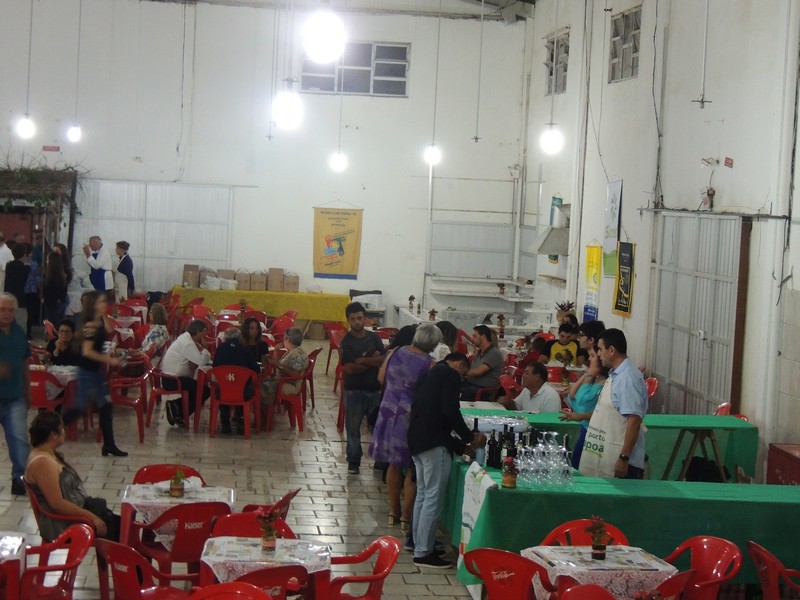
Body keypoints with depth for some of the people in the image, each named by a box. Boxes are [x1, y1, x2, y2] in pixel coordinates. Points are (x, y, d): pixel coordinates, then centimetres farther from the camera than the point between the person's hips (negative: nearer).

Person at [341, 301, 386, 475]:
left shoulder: (374, 337, 4)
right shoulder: (346, 341, -6)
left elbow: (384, 360, -6)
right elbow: (350, 368, -16)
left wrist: (362, 360, -19)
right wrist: (373, 361, -8)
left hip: (374, 389, 3)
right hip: (354, 391, -3)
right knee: (353, 427, 4)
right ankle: (353, 461, 18)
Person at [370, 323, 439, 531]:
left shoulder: (395, 353, -3)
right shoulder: (430, 365, -16)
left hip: (389, 412, 5)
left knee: (394, 464, 18)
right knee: (412, 469, 7)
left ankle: (394, 510, 27)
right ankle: (406, 515, 12)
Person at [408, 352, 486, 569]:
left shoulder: (431, 375, 23)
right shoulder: (450, 375, -4)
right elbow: (450, 412, -17)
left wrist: (461, 446, 23)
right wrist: (470, 437, -5)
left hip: (418, 441, 10)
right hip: (434, 444, -10)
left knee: (423, 494, 19)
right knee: (433, 498, -5)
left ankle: (419, 543, 27)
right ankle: (423, 553, -2)